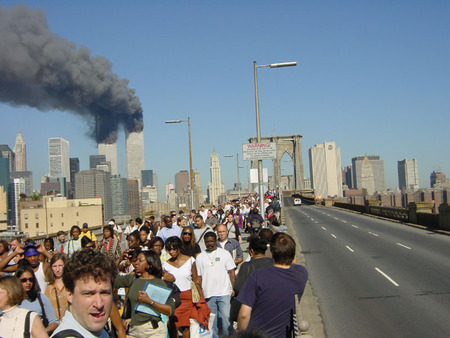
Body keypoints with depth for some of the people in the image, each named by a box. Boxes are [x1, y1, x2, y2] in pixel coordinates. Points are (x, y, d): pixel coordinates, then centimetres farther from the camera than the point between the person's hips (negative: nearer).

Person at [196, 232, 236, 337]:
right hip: (208, 294, 2)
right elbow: (199, 277, 10)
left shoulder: (225, 253, 5)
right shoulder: (200, 257, 9)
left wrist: (233, 289, -5)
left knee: (226, 317, -6)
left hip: (224, 293, -2)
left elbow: (231, 272, 4)